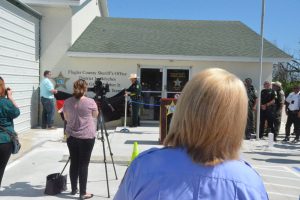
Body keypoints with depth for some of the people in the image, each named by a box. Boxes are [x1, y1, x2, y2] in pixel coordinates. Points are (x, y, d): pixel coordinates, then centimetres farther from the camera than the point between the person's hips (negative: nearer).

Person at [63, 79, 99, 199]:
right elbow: (95, 115, 8)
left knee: (74, 163, 14)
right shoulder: (90, 102, -10)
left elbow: (66, 118, 14)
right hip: (87, 137, -4)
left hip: (71, 136, 4)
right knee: (83, 164, 1)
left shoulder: (67, 102, 2)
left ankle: (74, 189, 26)